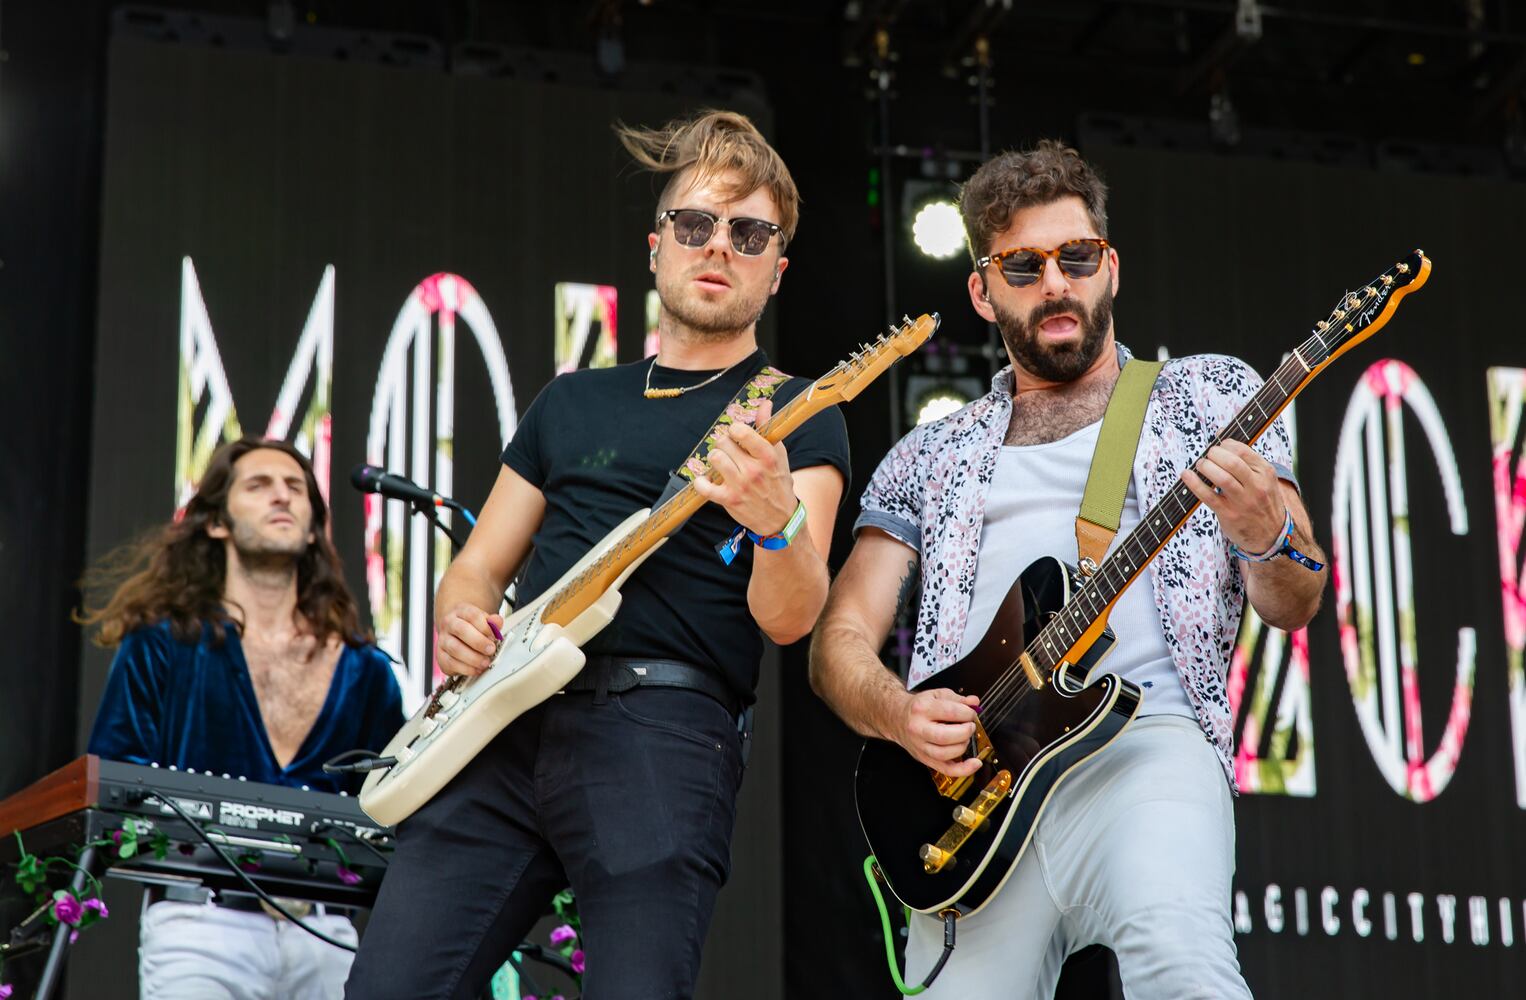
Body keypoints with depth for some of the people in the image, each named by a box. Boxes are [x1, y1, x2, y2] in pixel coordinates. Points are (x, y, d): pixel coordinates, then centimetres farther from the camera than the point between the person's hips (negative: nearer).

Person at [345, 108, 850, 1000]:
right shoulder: (572, 402, 24)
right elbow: (478, 566, 25)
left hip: (661, 731, -4)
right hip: (507, 725, 4)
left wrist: (777, 522, -28)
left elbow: (788, 619, -6)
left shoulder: (795, 416, 8)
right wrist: (458, 623, 1)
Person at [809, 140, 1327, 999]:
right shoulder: (932, 459, 23)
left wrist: (1265, 534, -14)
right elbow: (840, 643, 17)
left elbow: (1292, 607, 10)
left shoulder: (1209, 395, 18)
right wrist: (898, 714, -5)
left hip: (1144, 734, -3)